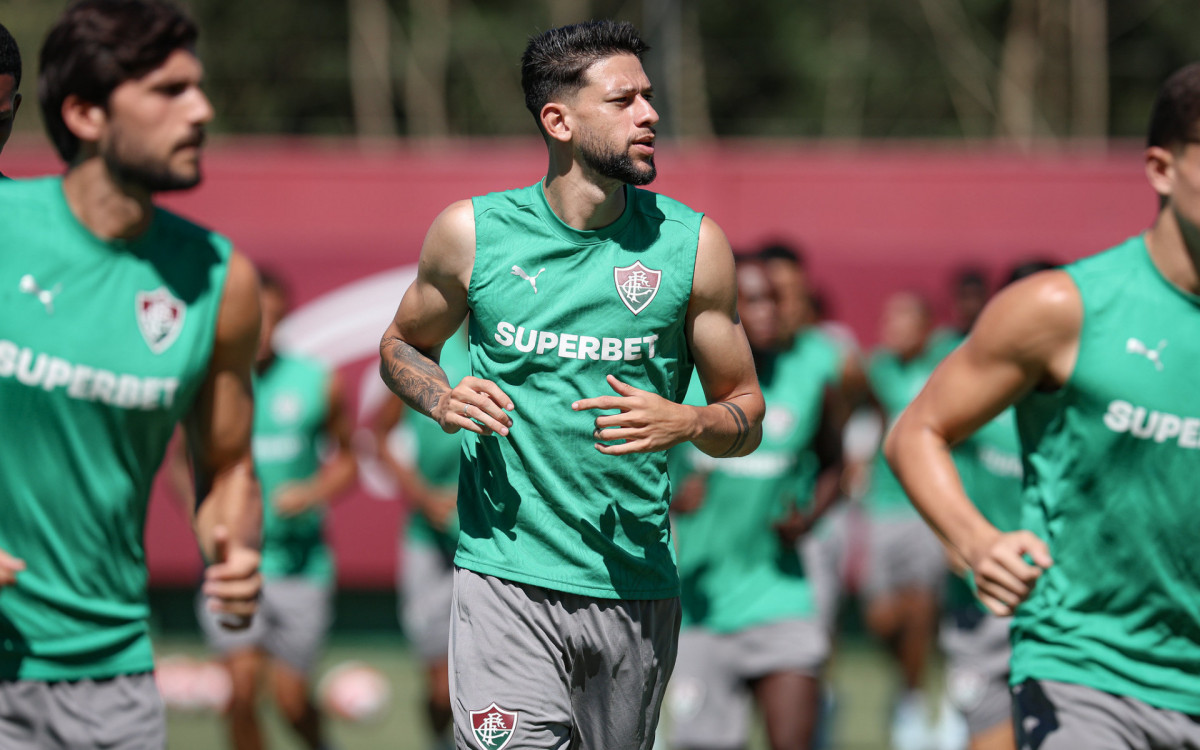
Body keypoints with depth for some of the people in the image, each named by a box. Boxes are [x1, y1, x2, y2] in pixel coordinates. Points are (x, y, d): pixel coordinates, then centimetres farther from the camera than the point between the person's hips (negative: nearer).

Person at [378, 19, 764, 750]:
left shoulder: (692, 244, 2)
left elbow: (746, 415, 9)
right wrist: (441, 398, -4)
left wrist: (686, 423, -14)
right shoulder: (472, 232, 1)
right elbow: (402, 346, 18)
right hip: (508, 576, -2)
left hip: (637, 584, 2)